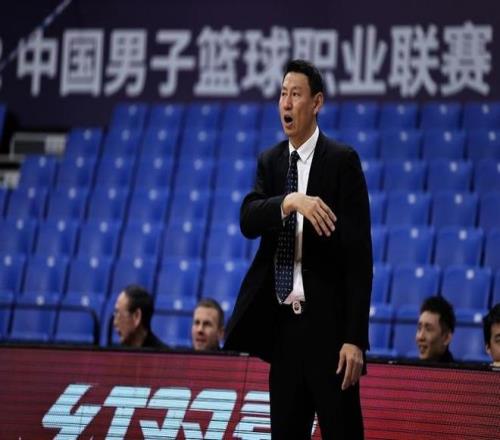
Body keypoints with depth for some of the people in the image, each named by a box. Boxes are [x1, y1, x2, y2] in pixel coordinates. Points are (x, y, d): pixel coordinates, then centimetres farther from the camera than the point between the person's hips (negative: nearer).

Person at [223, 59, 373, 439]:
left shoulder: (342, 161, -5)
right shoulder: (270, 162, 12)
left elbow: (359, 253, -9)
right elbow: (248, 221, -5)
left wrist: (355, 338, -15)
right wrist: (290, 201, -26)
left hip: (327, 323, -5)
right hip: (282, 322, 5)